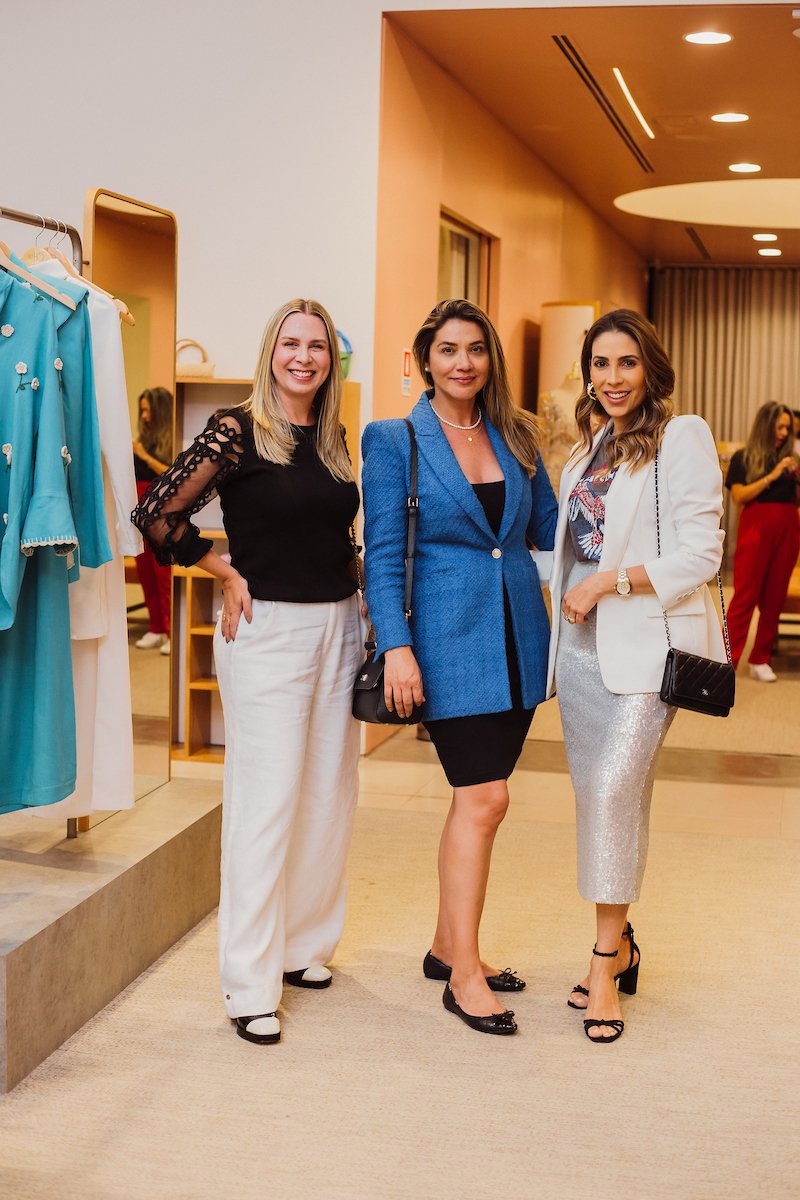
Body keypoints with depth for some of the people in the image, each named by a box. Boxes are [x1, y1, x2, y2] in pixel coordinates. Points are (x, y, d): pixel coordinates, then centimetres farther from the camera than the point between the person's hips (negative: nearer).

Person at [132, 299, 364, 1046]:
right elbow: (157, 515, -10)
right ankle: (250, 984, 3)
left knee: (328, 795, 11)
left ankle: (302, 944, 27)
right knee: (265, 802, -5)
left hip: (338, 627, 6)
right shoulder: (238, 431, -8)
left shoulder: (334, 441, 10)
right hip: (266, 630, -6)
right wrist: (228, 575, -5)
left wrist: (358, 601, 10)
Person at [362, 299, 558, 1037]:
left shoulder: (516, 437, 11)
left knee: (476, 798, 11)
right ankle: (463, 977, 1)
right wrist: (396, 646, -16)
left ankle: (450, 947, 26)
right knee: (484, 798, -9)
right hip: (449, 638, -5)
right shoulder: (394, 441, -3)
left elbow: (549, 530, 17)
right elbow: (383, 555, -7)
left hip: (517, 639, 5)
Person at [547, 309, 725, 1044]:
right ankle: (619, 946, 21)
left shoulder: (681, 438, -5)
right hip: (580, 644, 7)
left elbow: (701, 554, -11)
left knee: (614, 788, -16)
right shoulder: (591, 448, 16)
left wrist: (610, 582, -15)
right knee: (600, 796, 9)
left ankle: (606, 957, -4)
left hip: (647, 643, -7)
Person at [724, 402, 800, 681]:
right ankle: (727, 661, -8)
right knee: (745, 595, -7)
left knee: (774, 597, 4)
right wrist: (772, 476, -14)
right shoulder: (743, 458, 1)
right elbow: (739, 497, -10)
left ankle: (761, 660, 10)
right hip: (756, 528, -4)